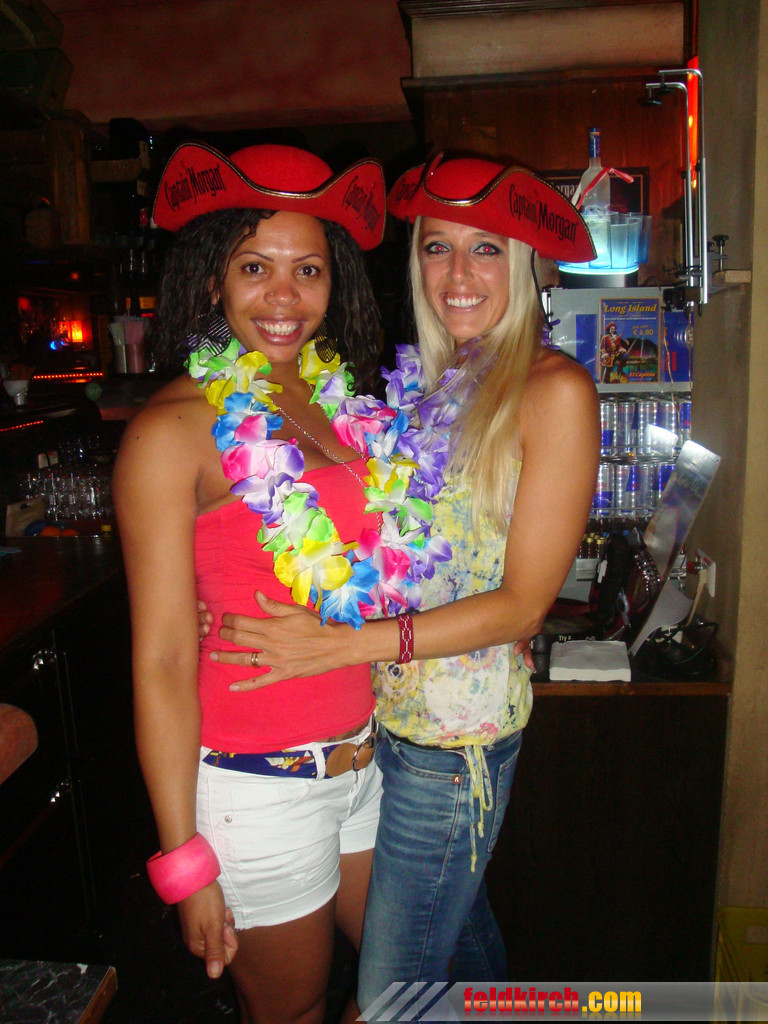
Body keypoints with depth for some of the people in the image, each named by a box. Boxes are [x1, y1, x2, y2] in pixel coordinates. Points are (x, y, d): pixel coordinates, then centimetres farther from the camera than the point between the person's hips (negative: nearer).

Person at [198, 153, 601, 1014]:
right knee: (455, 915, 25)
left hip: (456, 735, -6)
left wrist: (340, 644, -21)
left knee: (388, 995, 6)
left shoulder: (553, 390, -12)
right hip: (390, 711, 6)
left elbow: (524, 602, -15)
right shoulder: (427, 380, 7)